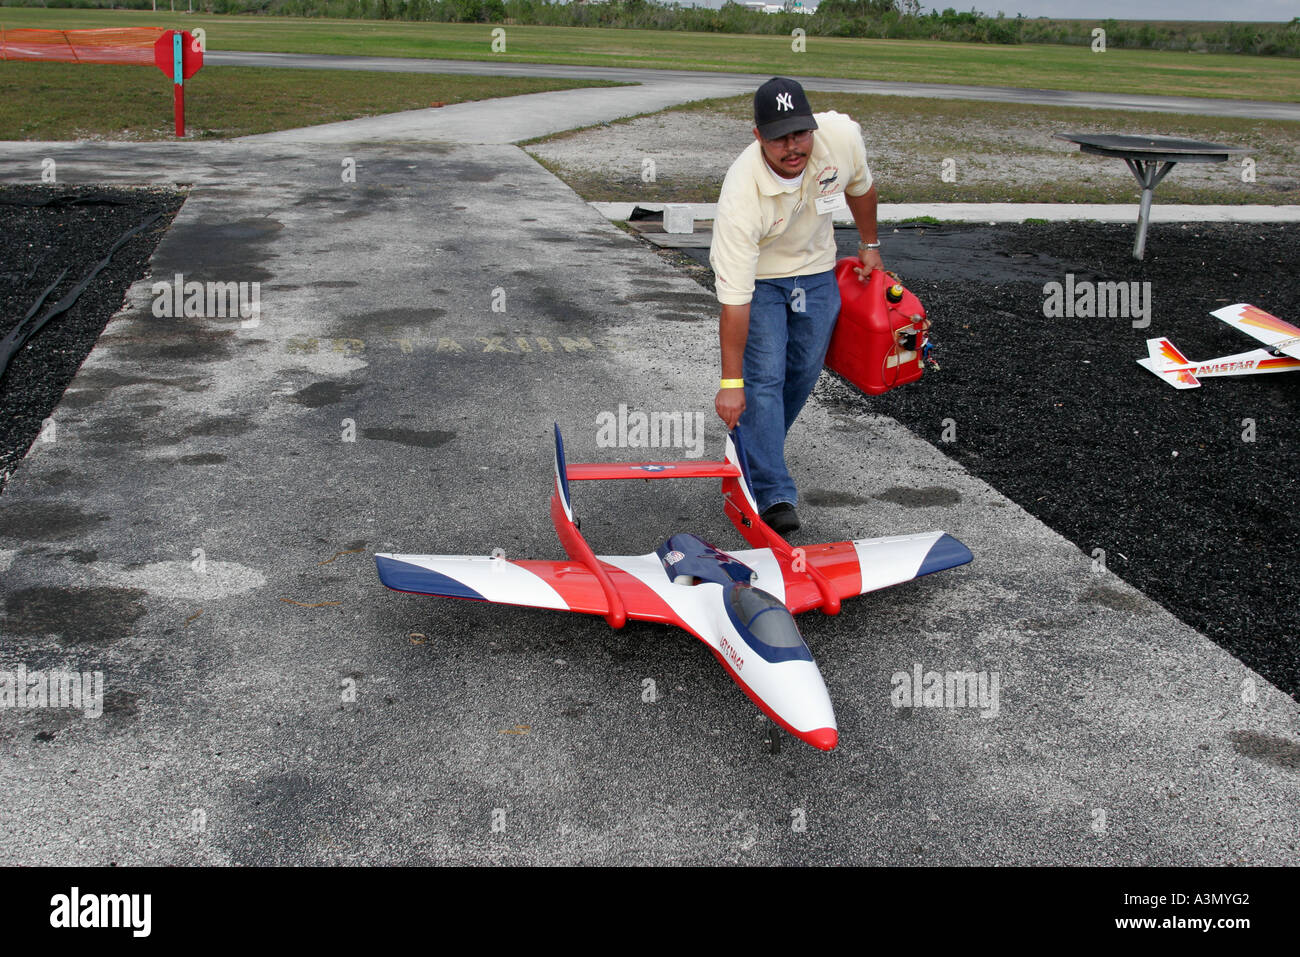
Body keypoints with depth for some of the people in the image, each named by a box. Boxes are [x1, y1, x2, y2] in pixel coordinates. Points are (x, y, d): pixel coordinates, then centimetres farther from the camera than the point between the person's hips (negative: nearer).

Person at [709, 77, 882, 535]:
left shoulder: (843, 136, -26)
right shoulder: (742, 193, -38)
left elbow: (860, 186, 1)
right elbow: (735, 299, -37)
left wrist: (869, 245, 13)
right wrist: (730, 383, -34)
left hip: (815, 267, 5)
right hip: (757, 273, -4)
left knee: (804, 372, 9)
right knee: (763, 376, -15)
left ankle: (756, 457, 32)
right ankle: (775, 496, -13)